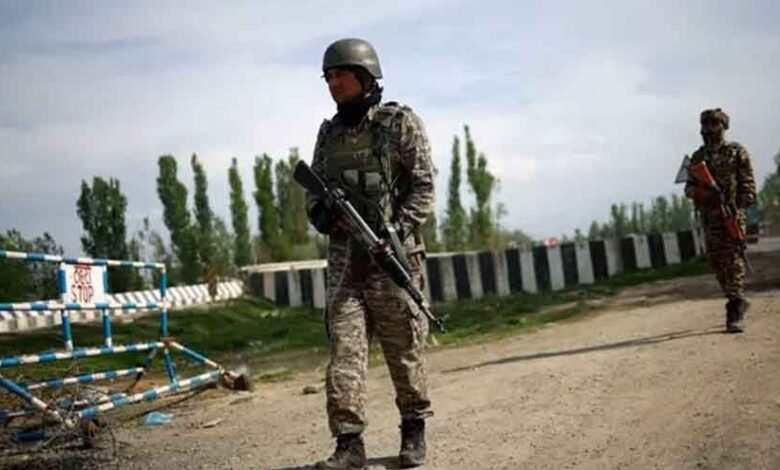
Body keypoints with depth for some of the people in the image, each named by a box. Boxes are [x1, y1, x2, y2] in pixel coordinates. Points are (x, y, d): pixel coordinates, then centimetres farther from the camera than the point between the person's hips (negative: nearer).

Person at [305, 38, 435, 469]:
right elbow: (314, 187, 19)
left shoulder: (400, 123, -1)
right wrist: (320, 214, -3)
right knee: (344, 348, -4)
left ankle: (414, 432, 20)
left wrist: (396, 229, -17)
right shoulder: (329, 133, 14)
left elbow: (423, 186, -4)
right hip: (344, 257, 4)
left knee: (404, 350, 4)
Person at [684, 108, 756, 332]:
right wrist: (696, 192, -9)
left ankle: (735, 313, -12)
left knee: (733, 261, -10)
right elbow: (689, 187, 15)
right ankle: (738, 302, 23)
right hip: (709, 217, 5)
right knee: (717, 263, 6)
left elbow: (748, 184, -1)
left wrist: (738, 208, -13)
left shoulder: (737, 152, 3)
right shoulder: (698, 157, 15)